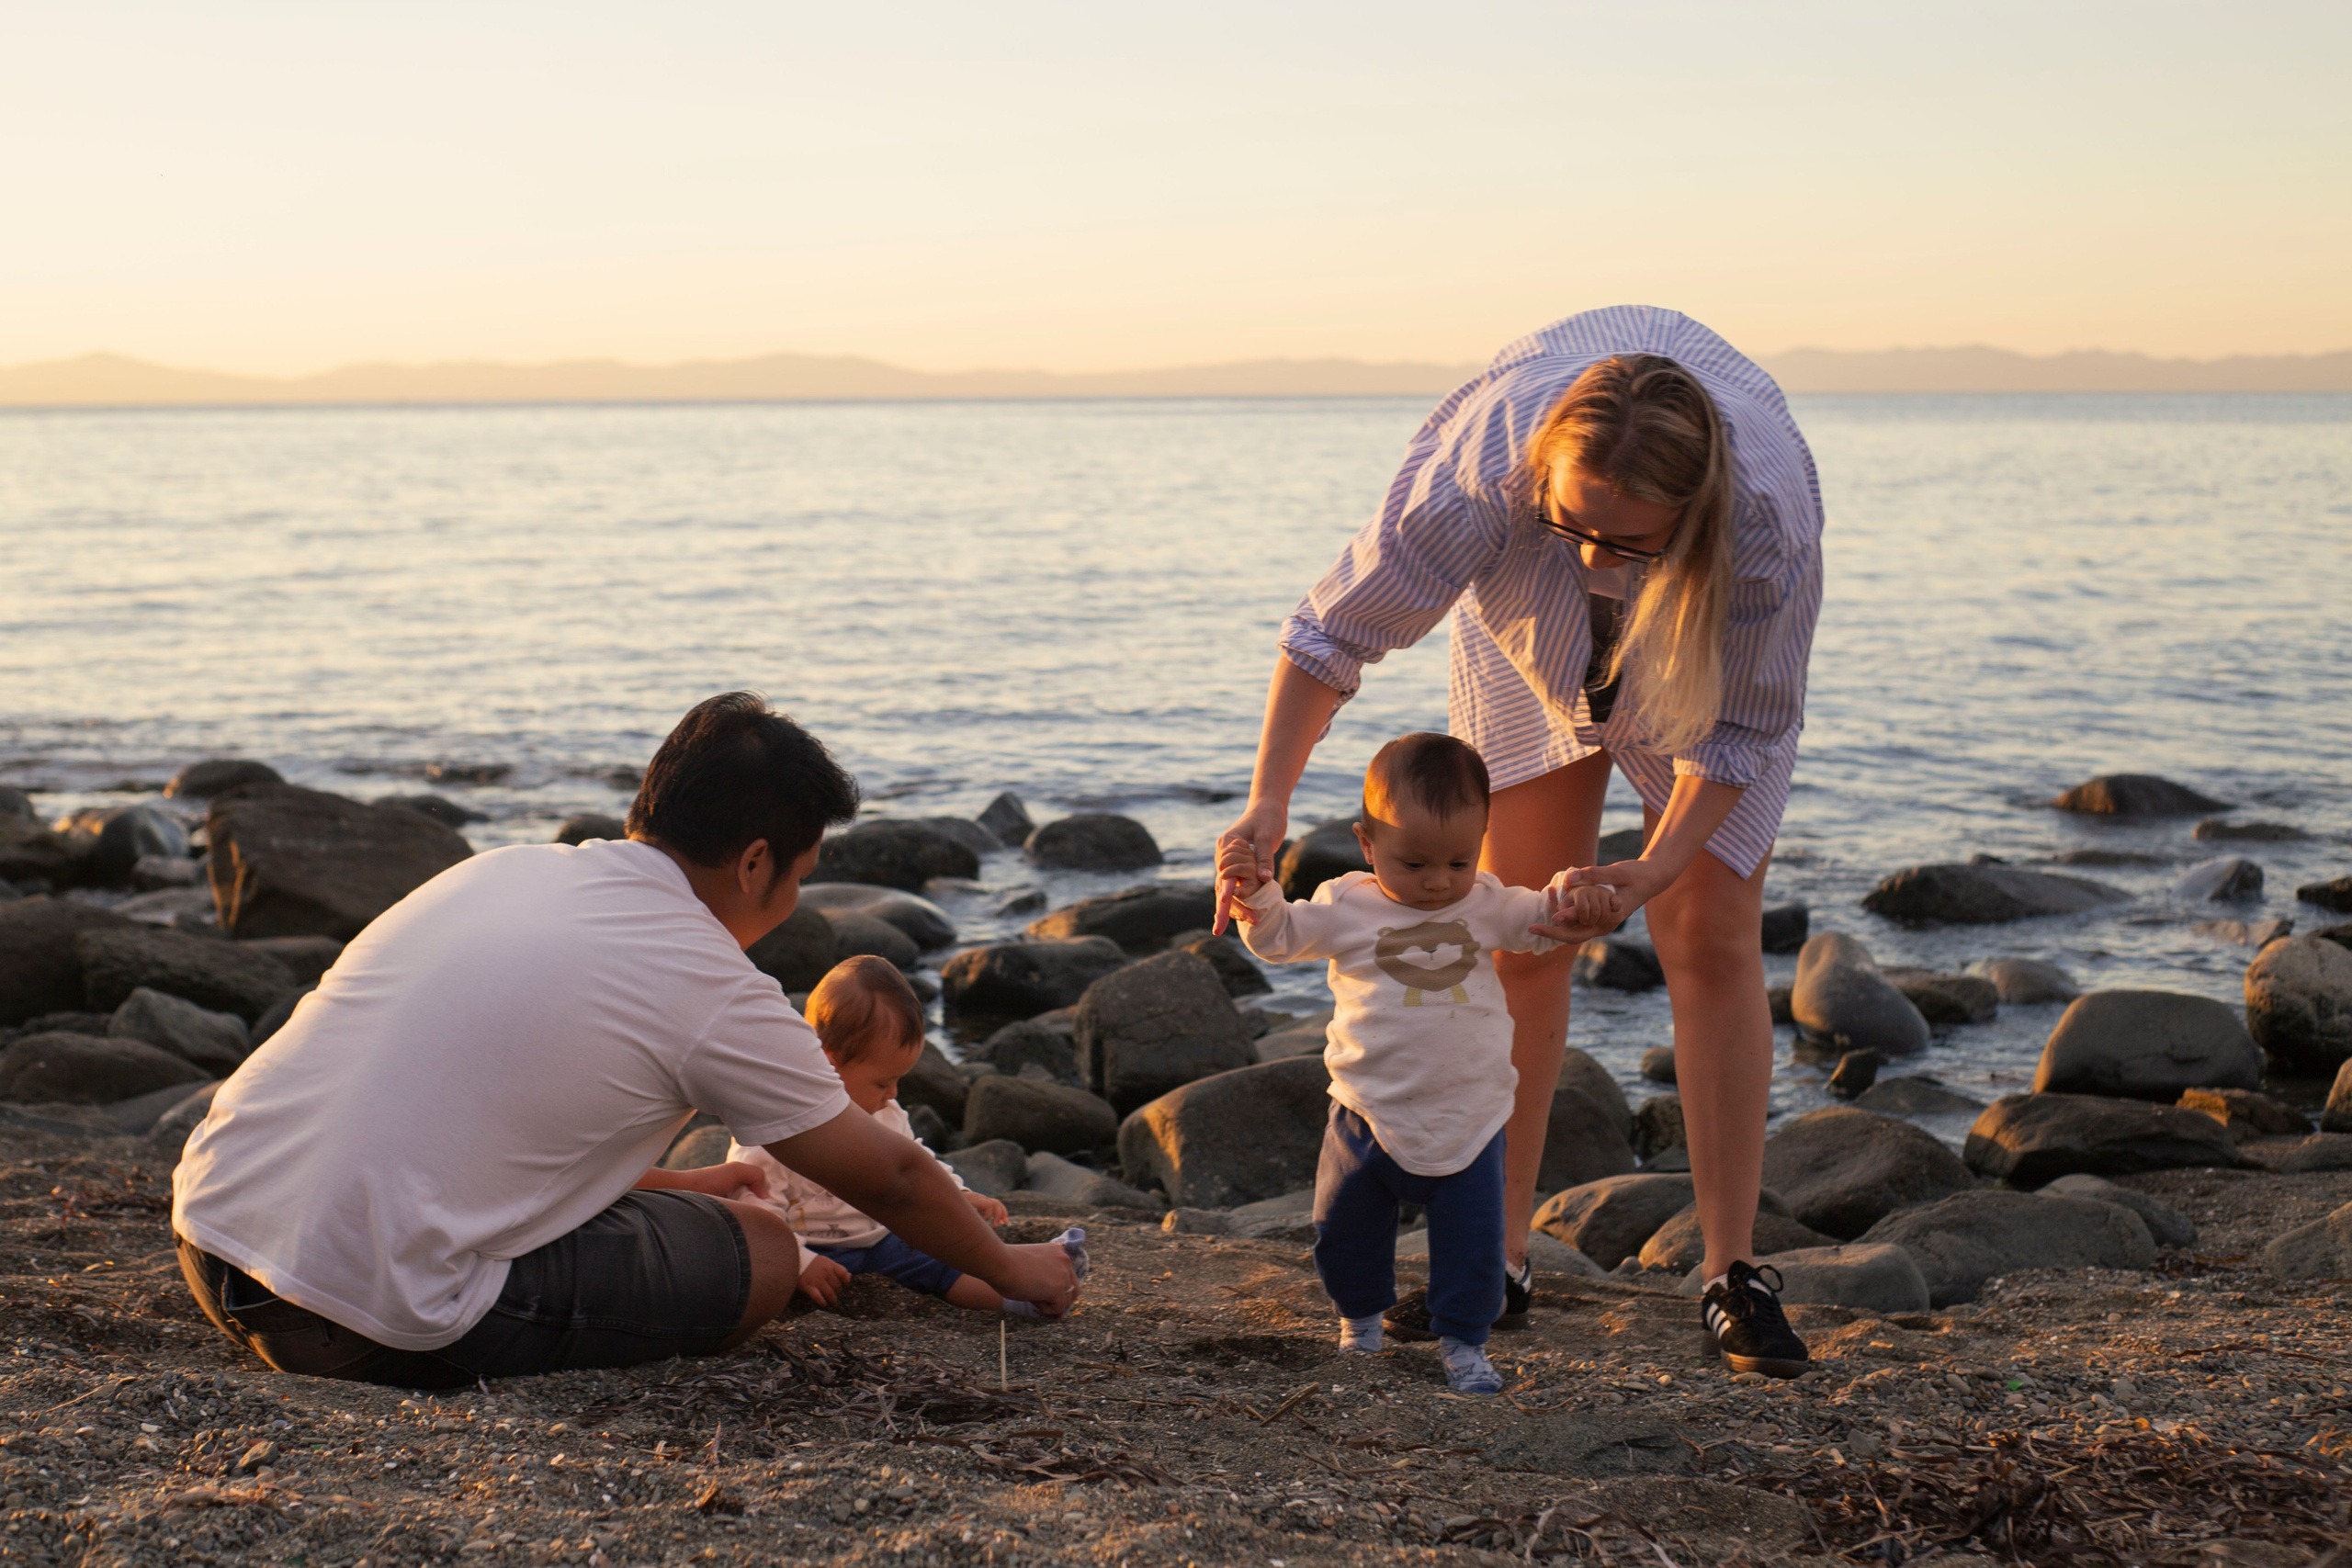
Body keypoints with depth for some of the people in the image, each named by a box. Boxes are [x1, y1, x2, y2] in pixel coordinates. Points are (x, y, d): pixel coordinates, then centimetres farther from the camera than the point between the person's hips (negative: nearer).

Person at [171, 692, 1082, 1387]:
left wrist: (672, 1185, 39)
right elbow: (888, 1178, 10)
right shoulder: (714, 989, -4)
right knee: (765, 1252, 5)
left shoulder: (503, 868, 15)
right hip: (383, 1323, -8)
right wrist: (1012, 1269, 27)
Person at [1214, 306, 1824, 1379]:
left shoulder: (1768, 517, -43)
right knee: (1516, 937, 0)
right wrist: (1269, 799, -35)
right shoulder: (1478, 472, -42)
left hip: (1705, 665, -1)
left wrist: (1651, 871, -38)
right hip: (1530, 646, 1)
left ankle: (1731, 1273, -1)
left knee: (1713, 938, -8)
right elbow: (1339, 628, -28)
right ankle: (1500, 1254, 9)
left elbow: (1743, 730, -27)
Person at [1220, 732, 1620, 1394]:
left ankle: (1463, 1340, 16)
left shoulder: (1488, 905, 2)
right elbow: (1280, 936, -3)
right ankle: (1360, 1316, 37)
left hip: (1468, 1118, 0)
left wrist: (1580, 901, -12)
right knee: (1345, 1228, 12)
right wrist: (1255, 894, -23)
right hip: (1372, 1113, 0)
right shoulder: (1347, 907, -5)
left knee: (1472, 1237, 0)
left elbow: (1545, 918, 11)